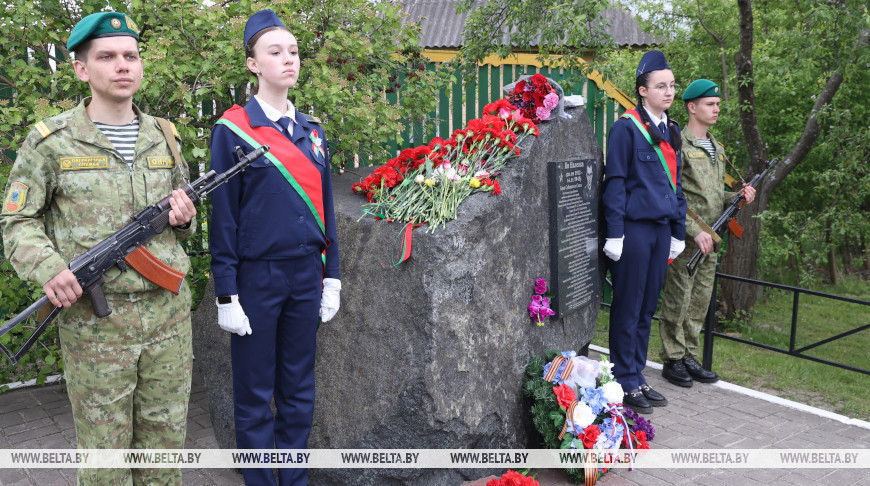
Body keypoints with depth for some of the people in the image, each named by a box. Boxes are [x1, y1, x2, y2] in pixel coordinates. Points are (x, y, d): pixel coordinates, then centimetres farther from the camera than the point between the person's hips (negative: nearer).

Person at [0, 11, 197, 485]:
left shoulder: (163, 138, 11)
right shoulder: (51, 141, -2)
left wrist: (183, 217, -3)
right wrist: (48, 268, -18)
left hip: (169, 312, 4)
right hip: (94, 320, -3)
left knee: (165, 439, 12)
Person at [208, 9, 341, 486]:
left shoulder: (312, 130, 9)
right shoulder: (233, 130, -6)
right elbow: (223, 216, -7)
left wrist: (331, 277, 9)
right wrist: (226, 296, -9)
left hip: (306, 276, 5)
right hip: (256, 278, -4)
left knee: (299, 393, 14)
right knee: (255, 397, 8)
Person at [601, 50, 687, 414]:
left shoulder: (671, 131, 15)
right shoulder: (626, 128, -8)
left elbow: (675, 184, 19)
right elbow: (615, 182, -11)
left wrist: (678, 232, 15)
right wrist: (615, 234, -15)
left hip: (661, 229, 7)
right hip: (634, 228, -7)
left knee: (647, 307, 12)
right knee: (628, 308, 1)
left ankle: (637, 378, 23)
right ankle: (626, 384, 12)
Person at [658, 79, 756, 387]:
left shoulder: (717, 148, 17)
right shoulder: (679, 145, -9)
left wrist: (737, 197, 4)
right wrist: (695, 231, -20)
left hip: (709, 239, 8)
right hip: (684, 238, -8)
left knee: (700, 301, 12)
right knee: (677, 300, -1)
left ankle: (689, 357, 22)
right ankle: (672, 361, 9)